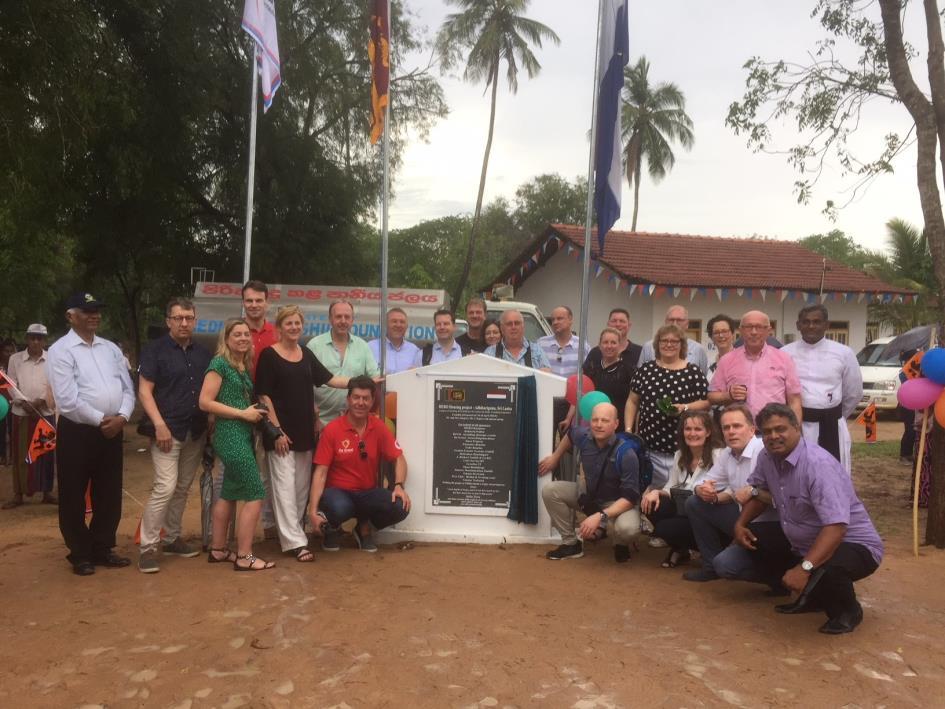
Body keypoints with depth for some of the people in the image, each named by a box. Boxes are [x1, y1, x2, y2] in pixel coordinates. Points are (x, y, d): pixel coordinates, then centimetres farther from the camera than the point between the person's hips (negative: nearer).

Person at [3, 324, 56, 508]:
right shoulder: (15, 359, 3)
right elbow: (12, 385, 0)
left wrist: (41, 401, -15)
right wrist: (24, 403, -12)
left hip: (46, 413, 0)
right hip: (21, 413, 0)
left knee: (46, 453, 6)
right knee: (21, 454, 4)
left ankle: (47, 492, 15)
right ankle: (18, 494, 13)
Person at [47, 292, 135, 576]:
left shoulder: (111, 348, 11)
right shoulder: (60, 351, -7)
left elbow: (128, 389, 8)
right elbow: (67, 400, -16)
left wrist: (121, 417, -9)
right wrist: (100, 420, -13)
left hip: (112, 431, 5)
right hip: (77, 432, -5)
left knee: (109, 495, 12)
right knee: (73, 498, 6)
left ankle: (102, 549, 26)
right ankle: (80, 554, 21)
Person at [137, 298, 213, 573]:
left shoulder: (203, 353, 11)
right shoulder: (155, 350, -3)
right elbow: (144, 391, -8)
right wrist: (160, 425, -18)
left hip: (196, 432, 5)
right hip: (168, 429, -5)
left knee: (183, 489, 12)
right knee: (165, 487, -13)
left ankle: (171, 539, 25)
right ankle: (147, 546, -4)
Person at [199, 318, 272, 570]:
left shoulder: (244, 366, 13)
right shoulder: (220, 363, -11)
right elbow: (205, 402, -16)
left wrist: (254, 412, 1)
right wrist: (242, 413, -16)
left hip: (242, 435, 9)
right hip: (230, 435, -9)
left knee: (230, 493, 16)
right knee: (255, 495, -8)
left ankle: (218, 549, 27)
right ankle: (244, 557, -1)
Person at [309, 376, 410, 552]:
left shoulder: (378, 427, -3)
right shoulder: (332, 430, -12)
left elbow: (398, 459, 2)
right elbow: (321, 472, -12)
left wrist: (399, 486, -17)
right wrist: (313, 509, -21)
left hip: (368, 493, 3)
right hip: (338, 491, -3)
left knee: (401, 507, -24)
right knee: (339, 509, -38)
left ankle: (364, 527, 9)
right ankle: (333, 528, 3)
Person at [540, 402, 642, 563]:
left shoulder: (626, 454, -31)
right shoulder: (584, 436, -16)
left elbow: (630, 497, -32)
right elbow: (570, 433, 11)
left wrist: (600, 516, -42)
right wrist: (555, 457, 20)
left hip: (618, 501, -5)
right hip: (588, 494, 5)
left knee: (627, 528, -37)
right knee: (550, 491, -11)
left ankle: (621, 545, 4)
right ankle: (571, 543, 3)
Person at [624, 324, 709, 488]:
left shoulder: (693, 371, 1)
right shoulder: (645, 369, 6)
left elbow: (706, 402, 2)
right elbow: (632, 401, 10)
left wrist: (685, 408, -14)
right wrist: (628, 430, 1)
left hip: (682, 448, -1)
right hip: (649, 446, 2)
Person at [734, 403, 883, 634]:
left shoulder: (818, 464, -29)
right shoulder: (768, 458, -4)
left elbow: (836, 526, -37)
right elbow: (759, 493, 16)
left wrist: (805, 567, -44)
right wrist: (740, 523, -1)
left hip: (853, 545, -8)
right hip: (804, 541, 8)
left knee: (823, 570, -37)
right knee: (755, 539, 1)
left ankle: (848, 610, -1)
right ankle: (813, 596, 13)